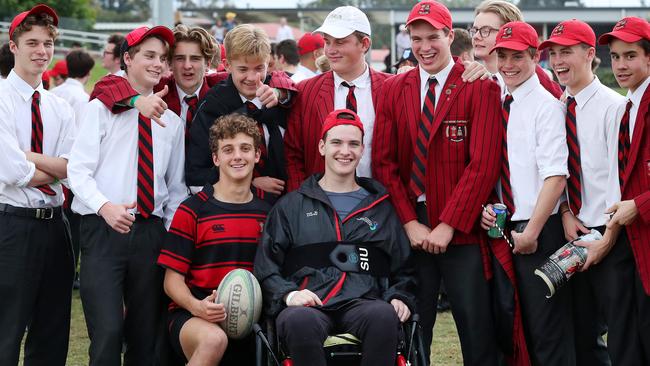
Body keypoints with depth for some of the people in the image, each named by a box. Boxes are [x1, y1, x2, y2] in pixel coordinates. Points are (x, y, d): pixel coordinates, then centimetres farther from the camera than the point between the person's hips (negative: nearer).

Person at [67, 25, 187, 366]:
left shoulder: (171, 121, 14)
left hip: (151, 232, 4)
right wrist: (105, 206, -22)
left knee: (146, 335, 7)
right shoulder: (101, 109, 3)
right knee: (108, 330, -15)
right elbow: (78, 170, -5)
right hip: (104, 228, -4)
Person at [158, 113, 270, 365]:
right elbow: (173, 279, -2)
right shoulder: (192, 211, 0)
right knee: (213, 340, -38)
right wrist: (196, 306, -21)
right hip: (192, 317, -4)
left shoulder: (267, 214, 13)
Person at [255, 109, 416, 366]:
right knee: (299, 321, -40)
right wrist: (288, 294, -5)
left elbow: (402, 268, 28)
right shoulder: (292, 206, 20)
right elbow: (266, 266, 14)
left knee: (385, 316, -37)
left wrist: (399, 297, 7)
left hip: (362, 304, 1)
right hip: (308, 304, -1)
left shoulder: (380, 208, 25)